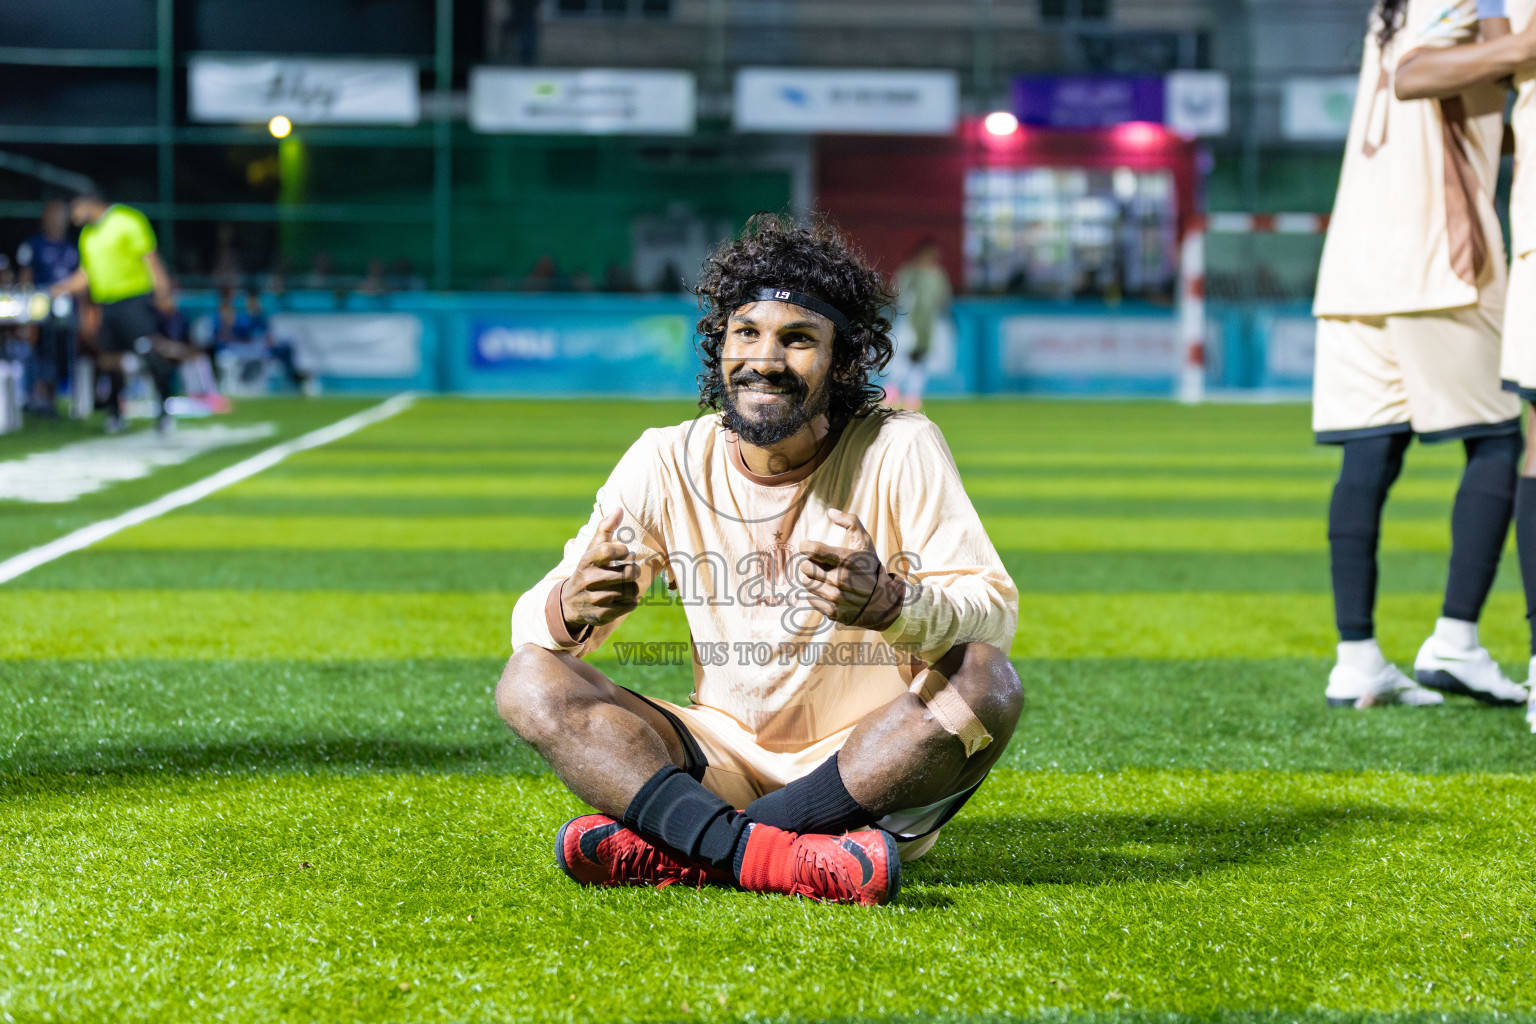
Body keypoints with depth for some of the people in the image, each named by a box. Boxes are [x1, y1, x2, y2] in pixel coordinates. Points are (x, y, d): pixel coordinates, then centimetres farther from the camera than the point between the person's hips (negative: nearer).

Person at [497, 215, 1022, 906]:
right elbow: (531, 621, -1)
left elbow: (995, 614, -15)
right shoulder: (667, 462, 1)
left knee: (987, 681, -31)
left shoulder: (898, 452, -6)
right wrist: (572, 608, -27)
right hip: (725, 762, 2)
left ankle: (679, 854, -29)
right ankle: (768, 856, -38)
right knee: (530, 680, -16)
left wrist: (887, 600, -37)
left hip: (873, 778, -2)